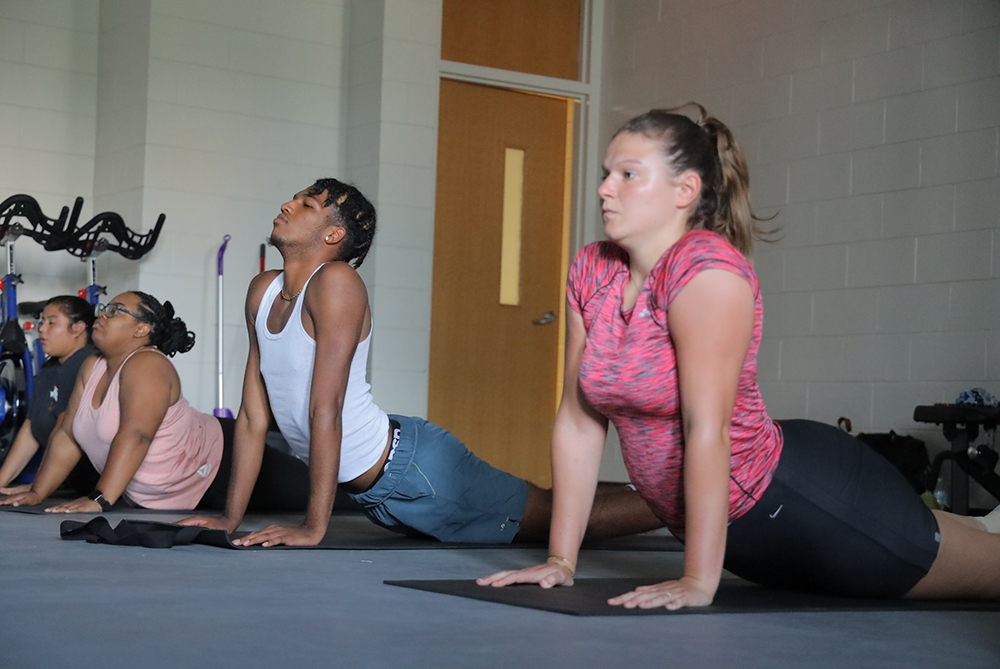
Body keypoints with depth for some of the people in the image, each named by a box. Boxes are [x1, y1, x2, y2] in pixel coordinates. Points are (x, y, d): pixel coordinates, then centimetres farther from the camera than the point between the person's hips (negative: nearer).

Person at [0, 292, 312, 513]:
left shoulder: (146, 365, -20)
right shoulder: (92, 368, 6)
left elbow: (135, 436, -32)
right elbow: (67, 435, 8)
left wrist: (99, 500, -38)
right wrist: (37, 493, 1)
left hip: (218, 465, -9)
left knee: (300, 494, -20)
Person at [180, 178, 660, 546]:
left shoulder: (336, 282, -20)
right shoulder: (262, 292, 5)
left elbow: (325, 409, -25)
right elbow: (253, 416, 7)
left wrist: (313, 527, -27)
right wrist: (231, 519, 5)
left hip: (411, 468, -9)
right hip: (371, 494, 9)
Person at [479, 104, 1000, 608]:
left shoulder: (708, 267, -23)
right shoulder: (590, 269, -3)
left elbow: (707, 427, -29)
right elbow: (577, 421, -3)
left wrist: (699, 580, -31)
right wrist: (561, 560, -6)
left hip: (797, 495, -7)